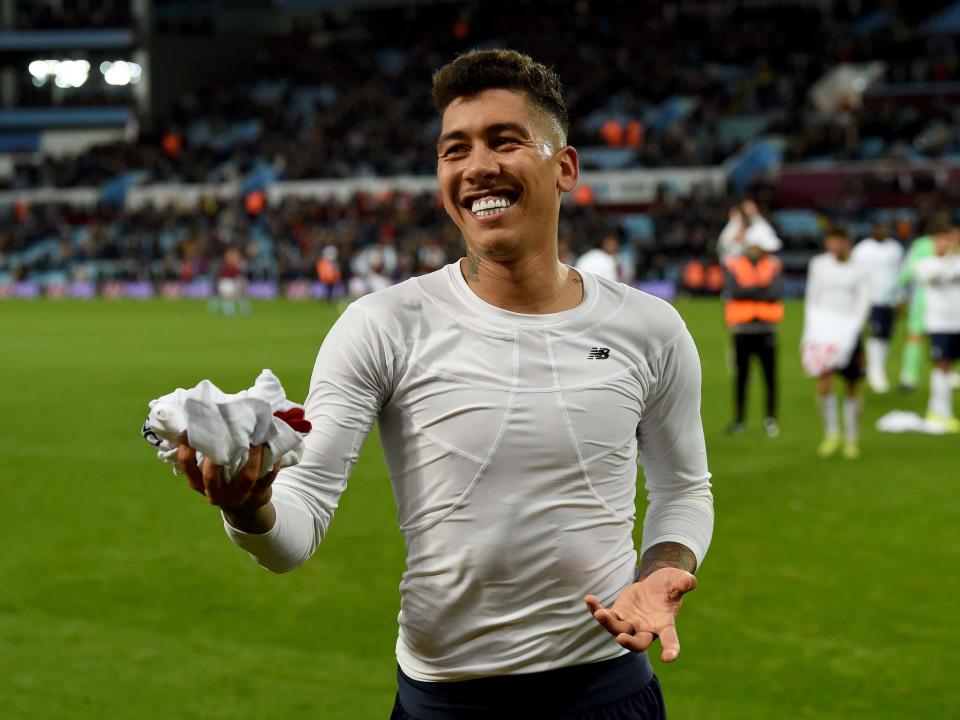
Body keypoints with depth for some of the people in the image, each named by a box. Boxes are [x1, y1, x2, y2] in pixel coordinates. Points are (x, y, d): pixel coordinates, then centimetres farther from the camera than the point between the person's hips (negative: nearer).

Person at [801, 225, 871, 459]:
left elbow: (863, 303, 1)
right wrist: (809, 331, 6)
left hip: (849, 331, -1)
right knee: (824, 382, -15)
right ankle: (831, 434, -2)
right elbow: (811, 298, 13)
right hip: (822, 330, 1)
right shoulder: (818, 265, 9)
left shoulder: (858, 271, 3)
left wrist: (851, 331, -12)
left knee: (852, 387, 4)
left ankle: (852, 439, 16)